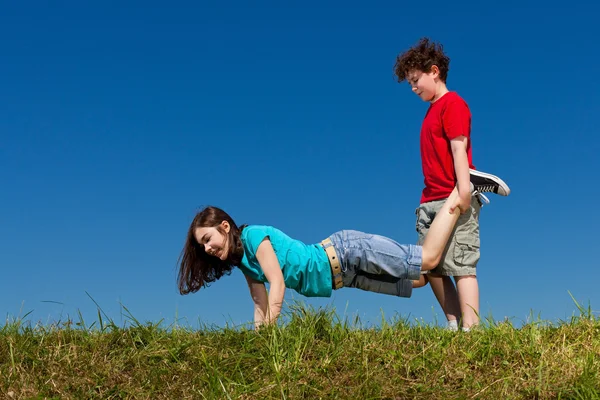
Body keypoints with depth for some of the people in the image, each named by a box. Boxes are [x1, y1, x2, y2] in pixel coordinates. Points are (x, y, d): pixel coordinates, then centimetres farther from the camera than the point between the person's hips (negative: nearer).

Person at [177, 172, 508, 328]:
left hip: (346, 252, -7)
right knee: (419, 278, 13)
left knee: (427, 259, -7)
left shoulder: (254, 236, -18)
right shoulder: (242, 261, 7)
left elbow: (278, 286, -24)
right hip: (344, 277, 7)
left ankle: (464, 188, 7)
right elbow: (260, 304, 10)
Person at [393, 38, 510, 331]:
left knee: (460, 265, -11)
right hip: (431, 202, 9)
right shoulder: (433, 109, 21)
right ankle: (453, 325, 12)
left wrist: (464, 189, -23)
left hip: (453, 199, -9)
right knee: (432, 267, 6)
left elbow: (459, 147, -14)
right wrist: (428, 198, 16)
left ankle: (470, 329, -11)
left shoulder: (452, 103, -4)